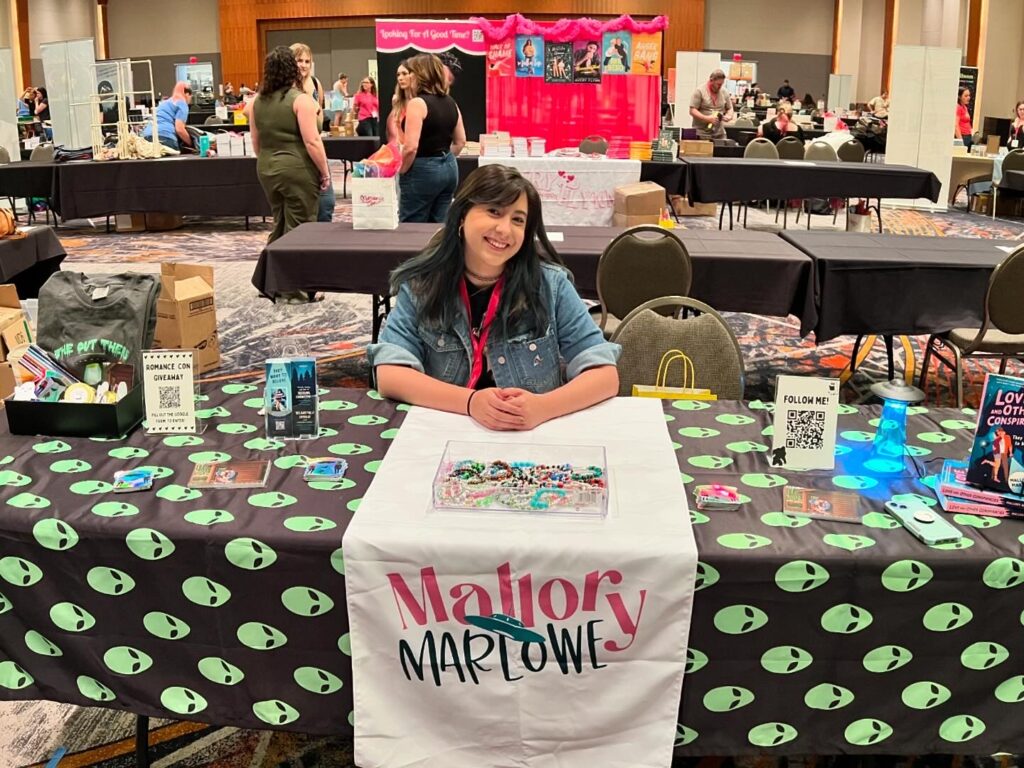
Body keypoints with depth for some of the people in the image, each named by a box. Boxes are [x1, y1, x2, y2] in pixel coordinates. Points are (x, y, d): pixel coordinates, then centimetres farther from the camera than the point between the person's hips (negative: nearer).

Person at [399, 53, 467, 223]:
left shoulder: (417, 103, -16)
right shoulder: (450, 102, 8)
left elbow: (411, 147, -21)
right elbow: (460, 141, 15)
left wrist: (401, 171, -7)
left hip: (423, 171, -8)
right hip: (449, 169, 8)